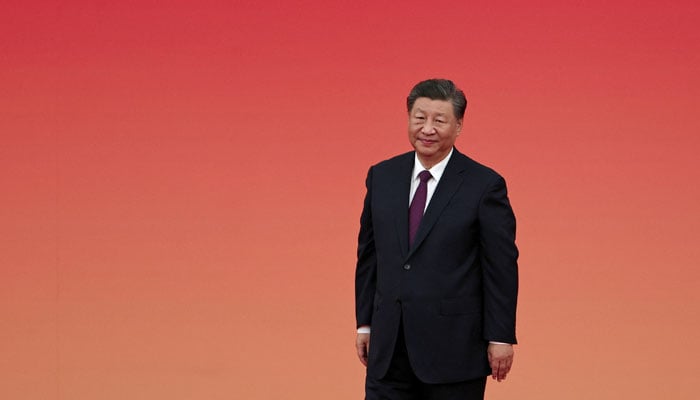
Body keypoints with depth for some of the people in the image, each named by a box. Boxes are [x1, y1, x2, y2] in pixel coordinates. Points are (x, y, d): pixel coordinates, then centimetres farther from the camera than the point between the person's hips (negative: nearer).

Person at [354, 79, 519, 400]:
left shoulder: (485, 186, -6)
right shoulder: (382, 177, 8)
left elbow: (502, 268, -6)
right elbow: (368, 254, 14)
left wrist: (501, 337, -8)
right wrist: (365, 323, 12)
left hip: (453, 348, -4)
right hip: (389, 348, 4)